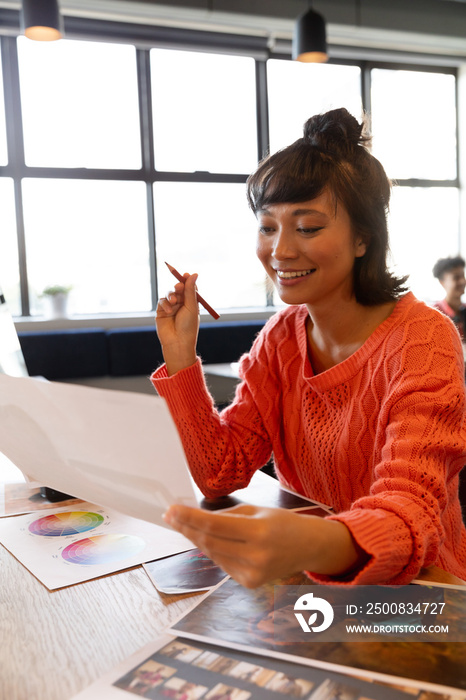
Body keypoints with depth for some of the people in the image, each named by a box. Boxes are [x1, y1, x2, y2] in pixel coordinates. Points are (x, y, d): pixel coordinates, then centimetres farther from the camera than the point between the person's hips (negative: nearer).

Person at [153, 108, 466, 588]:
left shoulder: (421, 340, -16)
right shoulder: (281, 336, 0)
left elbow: (408, 513, -28)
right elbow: (220, 472, -3)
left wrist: (311, 545, -48)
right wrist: (181, 355, -12)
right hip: (311, 586, 5)